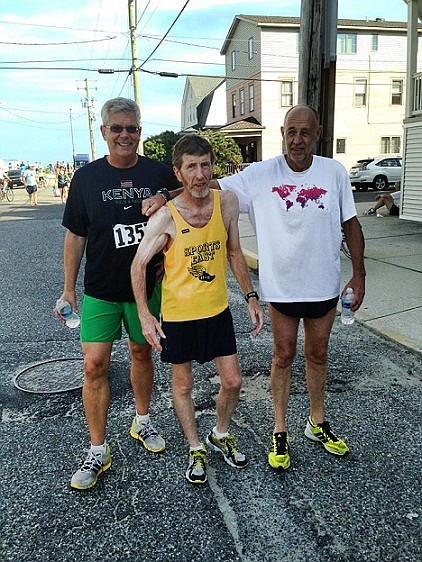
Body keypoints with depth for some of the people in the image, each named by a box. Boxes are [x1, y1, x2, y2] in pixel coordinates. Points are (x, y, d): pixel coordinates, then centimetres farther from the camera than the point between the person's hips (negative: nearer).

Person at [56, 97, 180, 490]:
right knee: (95, 366, -3)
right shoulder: (86, 177, -1)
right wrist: (68, 288, 3)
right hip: (100, 291, 0)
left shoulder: (160, 175, -1)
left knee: (141, 354, 15)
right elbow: (75, 236, 3)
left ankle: (142, 422, 37)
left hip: (147, 285, 1)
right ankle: (98, 451, 12)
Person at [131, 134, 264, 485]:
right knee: (183, 385, 12)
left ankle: (221, 435, 39)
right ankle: (196, 449, 35)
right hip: (177, 314, -3)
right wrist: (144, 315, -16)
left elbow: (234, 252, 5)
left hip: (218, 310, 3)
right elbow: (139, 265, -9)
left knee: (233, 381, 10)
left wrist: (251, 297, 4)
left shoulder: (227, 202, -7)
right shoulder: (166, 217, -18)